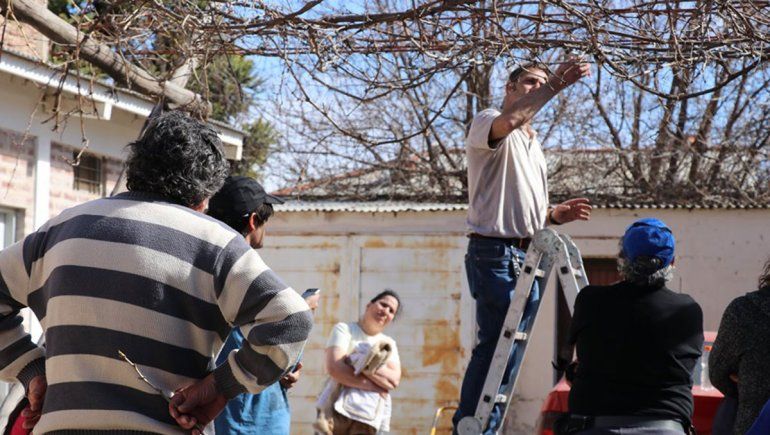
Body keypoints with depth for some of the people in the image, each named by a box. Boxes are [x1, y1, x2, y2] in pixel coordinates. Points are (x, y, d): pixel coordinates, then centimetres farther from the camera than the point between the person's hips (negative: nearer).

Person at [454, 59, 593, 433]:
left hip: (528, 255, 9)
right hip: (495, 252, -8)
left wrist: (555, 215, 8)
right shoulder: (487, 122, 0)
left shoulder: (533, 144, 26)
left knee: (513, 349, 7)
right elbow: (509, 120, -27)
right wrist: (555, 85, -30)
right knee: (495, 344, -13)